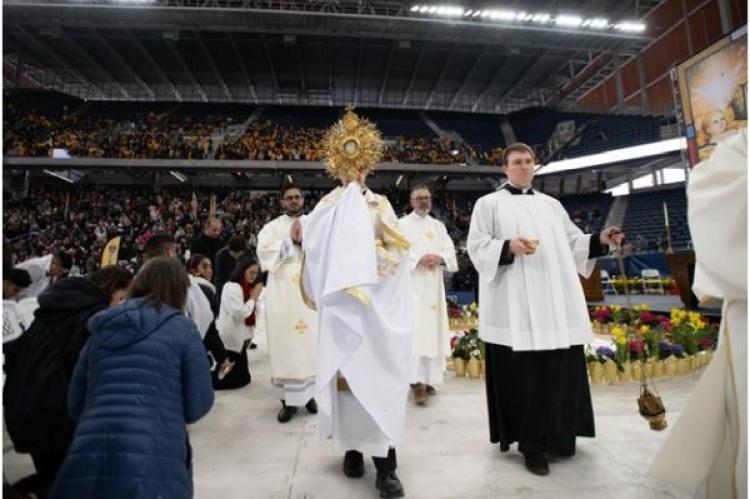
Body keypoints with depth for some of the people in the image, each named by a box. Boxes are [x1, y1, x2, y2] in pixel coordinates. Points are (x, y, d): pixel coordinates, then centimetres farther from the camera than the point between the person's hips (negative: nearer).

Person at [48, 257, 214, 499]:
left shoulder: (101, 330, 14)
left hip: (87, 463, 5)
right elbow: (199, 405, -1)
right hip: (151, 464, -4)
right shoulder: (181, 327, -1)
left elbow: (75, 405, 20)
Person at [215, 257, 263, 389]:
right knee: (237, 380, -1)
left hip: (241, 338, 9)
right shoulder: (231, 287, -16)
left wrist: (256, 297, -1)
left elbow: (253, 313, 12)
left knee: (244, 378, 13)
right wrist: (253, 298, -16)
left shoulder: (248, 288, 11)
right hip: (231, 340, -9)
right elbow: (240, 313, -25)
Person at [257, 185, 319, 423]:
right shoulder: (272, 227, 9)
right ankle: (288, 398, 9)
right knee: (285, 340, 0)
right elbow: (264, 252, -6)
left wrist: (304, 240, -13)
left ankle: (309, 392, 18)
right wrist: (290, 240, -10)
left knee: (310, 340, 4)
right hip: (282, 292, -1)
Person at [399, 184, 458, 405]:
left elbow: (451, 251, 9)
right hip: (412, 285, -5)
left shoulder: (439, 226, 18)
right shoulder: (402, 224, 4)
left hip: (434, 286, 5)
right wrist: (419, 259, -19)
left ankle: (428, 379, 18)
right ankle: (417, 382, -11)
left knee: (433, 331, 6)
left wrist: (440, 258, -12)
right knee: (416, 332, -12)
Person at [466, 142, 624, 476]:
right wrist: (508, 246, -20)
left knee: (562, 370, 9)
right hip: (515, 306, -5)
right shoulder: (489, 204, 6)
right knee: (524, 373, -2)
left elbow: (573, 245, 18)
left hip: (557, 303, 5)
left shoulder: (552, 205, 21)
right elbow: (476, 247, -4)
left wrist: (600, 241, 1)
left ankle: (558, 437, 27)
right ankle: (531, 444, 13)